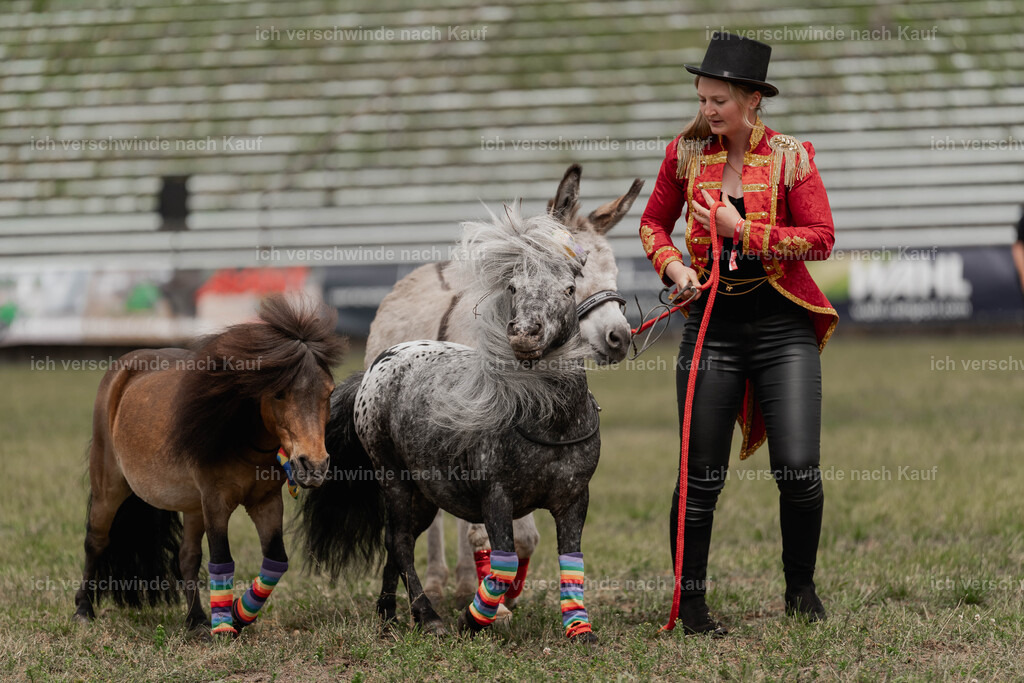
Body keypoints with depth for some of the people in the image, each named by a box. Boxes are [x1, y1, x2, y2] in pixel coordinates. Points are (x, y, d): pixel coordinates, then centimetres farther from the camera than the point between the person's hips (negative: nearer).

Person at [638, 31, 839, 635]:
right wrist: (672, 265, -3)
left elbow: (821, 238, -7)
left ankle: (801, 589, 15)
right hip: (714, 325, 2)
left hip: (783, 328, -2)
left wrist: (746, 230, -15)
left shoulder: (791, 157, -2)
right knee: (702, 474, 2)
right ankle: (691, 601, 17)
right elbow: (654, 222, 16)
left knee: (799, 467, -7)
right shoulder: (686, 154, 5)